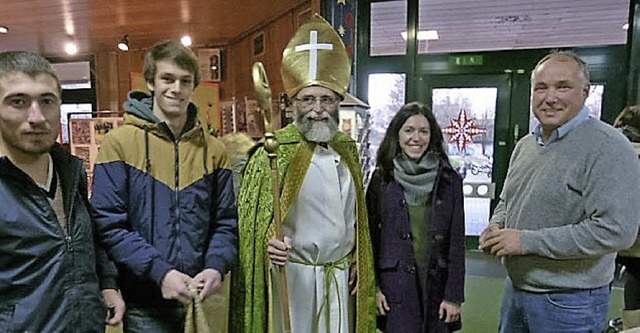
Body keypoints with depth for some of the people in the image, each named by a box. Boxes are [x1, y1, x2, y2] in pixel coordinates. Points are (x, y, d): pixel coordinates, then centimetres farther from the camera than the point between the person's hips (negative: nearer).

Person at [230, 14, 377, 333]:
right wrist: (269, 243, -29)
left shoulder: (347, 148, 6)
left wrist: (358, 262, 11)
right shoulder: (274, 150, -12)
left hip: (339, 275, 5)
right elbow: (251, 214, -11)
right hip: (292, 273, -5)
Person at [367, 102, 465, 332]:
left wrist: (454, 295, -3)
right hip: (394, 284, -1)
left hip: (437, 283, 1)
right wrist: (372, 287, -3)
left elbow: (457, 241, -1)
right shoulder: (382, 178, -3)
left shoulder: (449, 179, -2)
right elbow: (370, 236, 1)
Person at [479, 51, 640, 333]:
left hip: (569, 304, -6)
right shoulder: (525, 145, 7)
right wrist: (496, 226, -4)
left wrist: (527, 241, -23)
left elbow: (616, 230, -25)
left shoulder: (608, 148, -16)